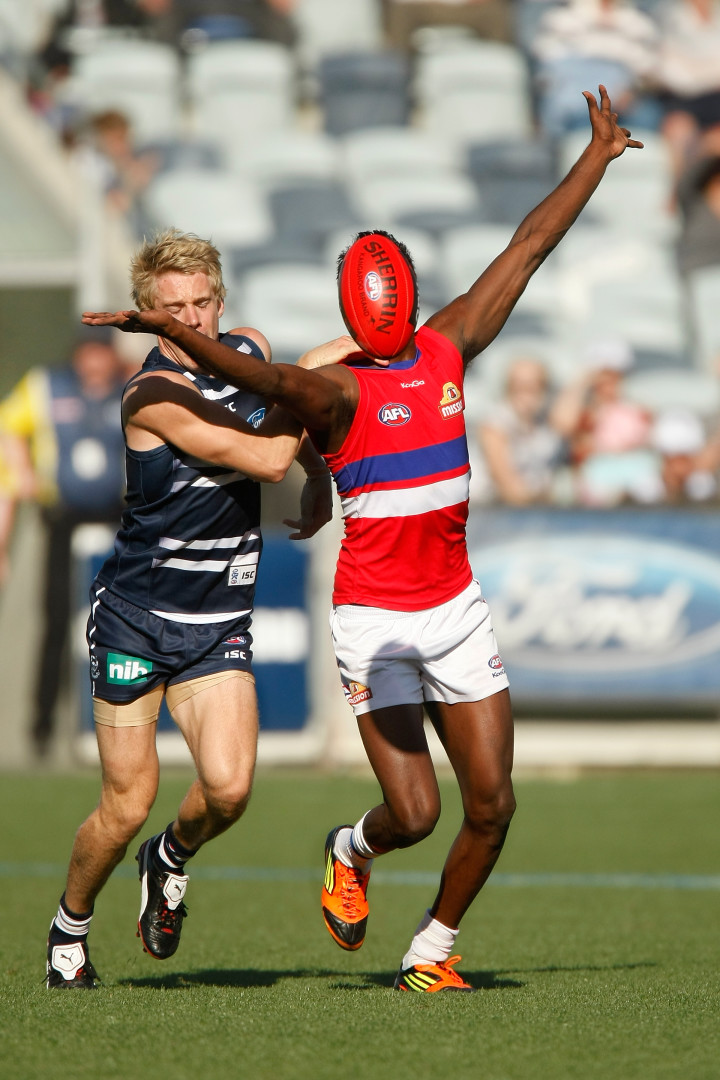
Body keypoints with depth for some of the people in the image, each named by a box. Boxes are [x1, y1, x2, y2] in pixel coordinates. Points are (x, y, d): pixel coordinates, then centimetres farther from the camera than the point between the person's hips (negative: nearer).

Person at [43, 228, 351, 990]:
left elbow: (289, 425, 27)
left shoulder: (249, 350, 3)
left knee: (227, 788, -15)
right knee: (126, 805, -1)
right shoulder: (152, 394, -19)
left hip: (219, 624, 5)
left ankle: (172, 859, 19)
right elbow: (266, 458, -24)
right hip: (135, 614, -4)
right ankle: (69, 928, 26)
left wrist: (318, 476, 10)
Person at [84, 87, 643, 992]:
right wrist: (176, 334, -46)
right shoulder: (340, 391, -10)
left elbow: (530, 247, 13)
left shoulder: (447, 350, 6)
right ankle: (351, 853, 26)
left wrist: (599, 155, 21)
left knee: (491, 803, 0)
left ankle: (430, 952, 20)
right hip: (374, 619, -5)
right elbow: (272, 382, -31)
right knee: (413, 812, -10)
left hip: (456, 610, 5)